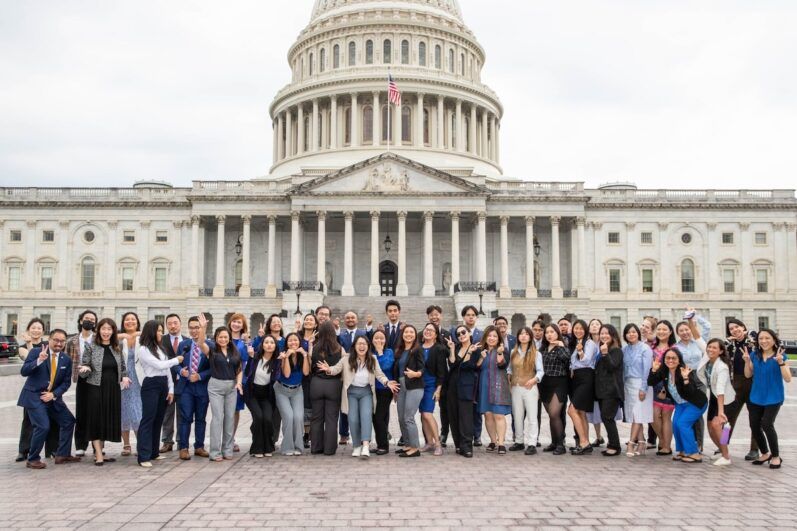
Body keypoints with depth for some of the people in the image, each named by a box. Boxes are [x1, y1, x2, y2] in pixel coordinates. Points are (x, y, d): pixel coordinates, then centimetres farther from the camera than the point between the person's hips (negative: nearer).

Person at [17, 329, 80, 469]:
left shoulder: (66, 359, 3)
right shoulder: (36, 352, -9)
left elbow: (66, 382, 4)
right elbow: (23, 372, -18)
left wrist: (53, 394, -11)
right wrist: (39, 360, -32)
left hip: (53, 397, 6)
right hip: (34, 396, -6)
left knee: (69, 421, 6)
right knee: (43, 426, -18)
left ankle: (62, 455, 19)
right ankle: (32, 459, 0)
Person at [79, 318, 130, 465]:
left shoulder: (117, 348, 7)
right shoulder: (91, 347, -4)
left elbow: (123, 366, 17)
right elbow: (84, 370, -3)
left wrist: (124, 376, -2)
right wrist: (85, 369, -25)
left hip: (113, 389, 4)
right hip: (96, 389, -4)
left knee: (109, 420, 8)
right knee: (97, 420, -2)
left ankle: (99, 452, 20)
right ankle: (99, 455, 3)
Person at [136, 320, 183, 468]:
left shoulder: (160, 349, 15)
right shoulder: (143, 350, -7)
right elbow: (159, 365, -15)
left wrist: (171, 389, 7)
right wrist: (177, 360, -1)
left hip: (164, 385, 7)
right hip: (151, 385, -7)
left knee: (158, 420, 11)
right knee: (148, 420, -7)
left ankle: (153, 452, 20)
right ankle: (143, 457, -7)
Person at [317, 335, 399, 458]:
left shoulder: (373, 360, 3)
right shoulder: (347, 359, -3)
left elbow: (379, 374, 4)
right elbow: (336, 369, -4)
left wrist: (387, 382, -15)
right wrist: (328, 369, -26)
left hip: (366, 392, 0)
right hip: (351, 392, 0)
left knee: (366, 415, -19)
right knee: (353, 419, -4)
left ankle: (365, 446, -28)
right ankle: (357, 446, 14)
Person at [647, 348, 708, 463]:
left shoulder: (685, 371, -27)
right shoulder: (664, 371, -10)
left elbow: (691, 392, -33)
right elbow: (650, 382, -11)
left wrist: (685, 378, -48)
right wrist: (654, 370, -25)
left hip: (696, 403, -6)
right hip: (681, 403, 6)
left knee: (683, 423, -18)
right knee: (675, 424, -6)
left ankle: (695, 454, -8)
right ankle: (683, 451, 12)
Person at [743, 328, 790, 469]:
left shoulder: (780, 356, -9)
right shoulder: (755, 355, 2)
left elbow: (788, 379, -14)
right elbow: (748, 375, 8)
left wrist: (780, 362, -27)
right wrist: (747, 361, -9)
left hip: (773, 397, -4)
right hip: (756, 397, 5)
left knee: (766, 424, -17)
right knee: (754, 425, 5)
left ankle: (776, 456, 3)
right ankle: (765, 453, 28)